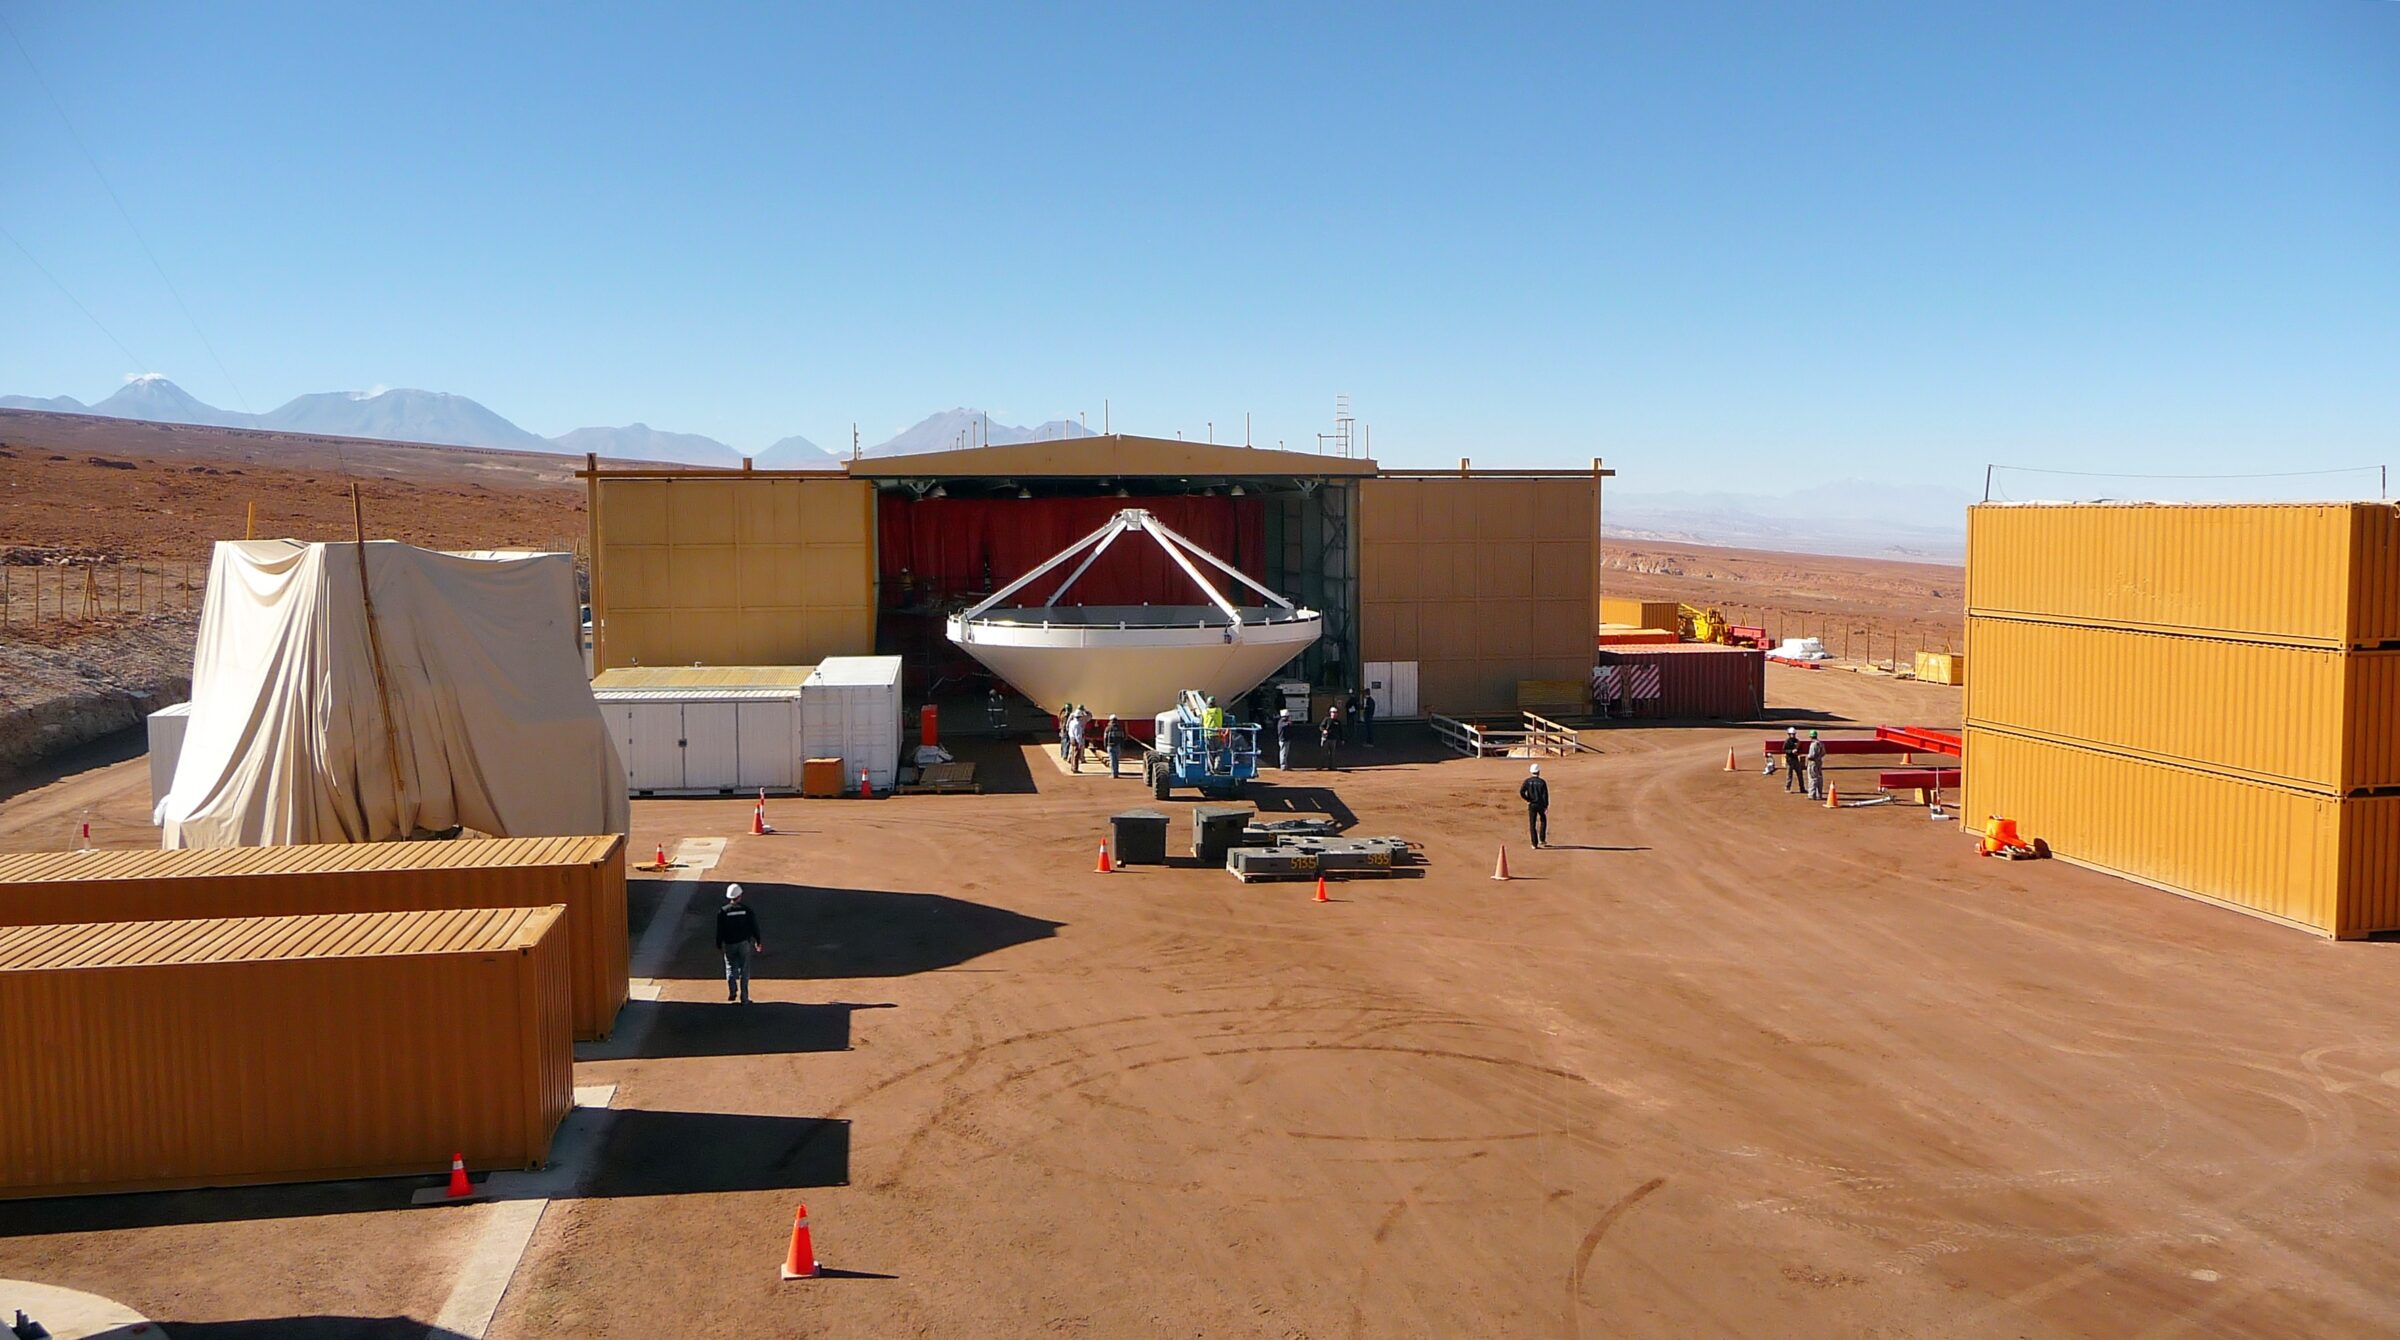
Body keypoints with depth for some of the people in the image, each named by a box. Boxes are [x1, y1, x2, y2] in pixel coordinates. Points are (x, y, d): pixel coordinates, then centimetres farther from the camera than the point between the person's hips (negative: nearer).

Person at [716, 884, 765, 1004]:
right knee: (744, 970, 7)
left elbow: (720, 931, -3)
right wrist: (758, 941, 12)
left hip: (729, 944, 0)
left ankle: (732, 991, -7)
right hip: (744, 943, 0)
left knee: (731, 968, 13)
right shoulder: (747, 909, -5)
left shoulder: (723, 911, -6)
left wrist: (719, 946, 8)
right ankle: (744, 998, 6)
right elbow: (754, 927, 0)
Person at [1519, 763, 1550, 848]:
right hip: (1540, 804, 0)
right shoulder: (1542, 782, -6)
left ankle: (1534, 844, 2)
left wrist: (1527, 799, -1)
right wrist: (1546, 806, -4)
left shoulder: (1527, 781, -4)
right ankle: (1542, 839, 19)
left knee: (1532, 824, 5)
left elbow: (1521, 792, -15)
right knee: (1543, 820, 23)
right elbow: (1545, 795, -9)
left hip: (1531, 805, 0)